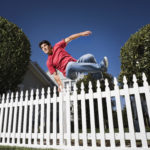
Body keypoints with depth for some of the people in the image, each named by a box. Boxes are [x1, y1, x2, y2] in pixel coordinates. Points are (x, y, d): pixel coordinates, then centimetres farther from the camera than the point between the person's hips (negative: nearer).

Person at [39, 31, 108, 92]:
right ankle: (101, 66, -40)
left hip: (76, 63, 3)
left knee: (89, 56, -24)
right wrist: (60, 85, -8)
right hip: (69, 72, -3)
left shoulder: (57, 46, 14)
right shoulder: (49, 62, 8)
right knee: (70, 65, -39)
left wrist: (81, 34, 2)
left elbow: (69, 38, 11)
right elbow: (55, 75, 4)